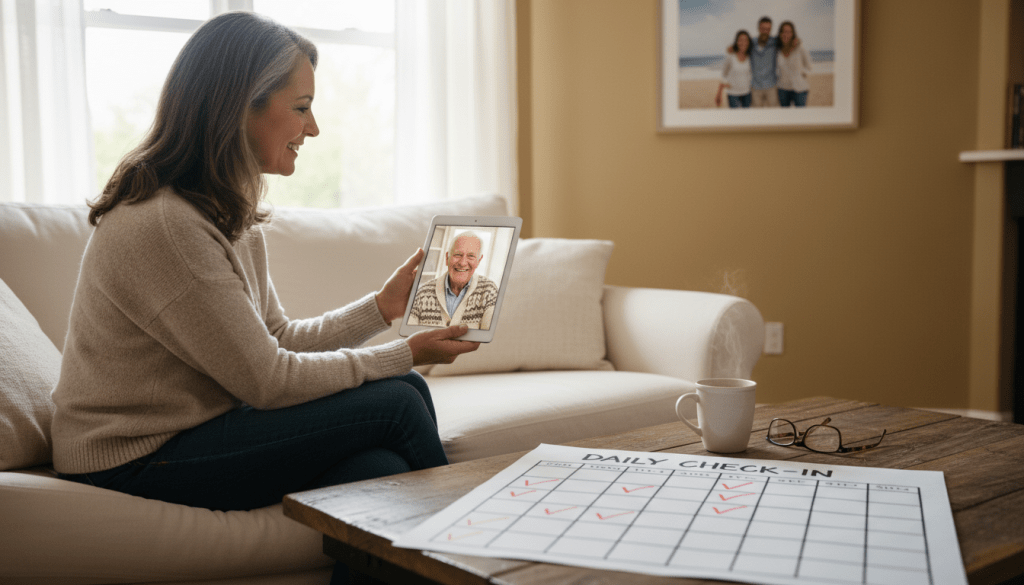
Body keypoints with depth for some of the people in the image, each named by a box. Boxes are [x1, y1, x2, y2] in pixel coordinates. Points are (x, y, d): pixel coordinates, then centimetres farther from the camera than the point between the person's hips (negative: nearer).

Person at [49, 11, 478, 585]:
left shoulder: (233, 214, 8)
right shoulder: (164, 225, -24)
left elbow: (279, 338, 12)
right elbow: (268, 380, -21)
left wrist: (382, 306, 3)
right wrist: (404, 355, -11)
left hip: (194, 429, 9)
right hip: (139, 463, -9)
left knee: (380, 471, -15)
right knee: (399, 401, -14)